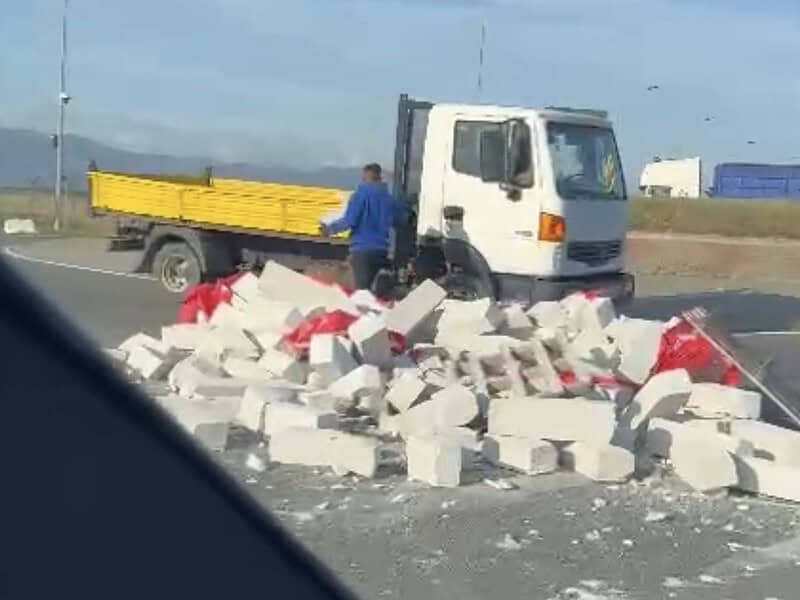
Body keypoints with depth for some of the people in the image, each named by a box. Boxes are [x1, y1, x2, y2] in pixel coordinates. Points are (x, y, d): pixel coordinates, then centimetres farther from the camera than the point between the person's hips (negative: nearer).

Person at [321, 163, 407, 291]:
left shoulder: (361, 194, -7)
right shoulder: (389, 198, 7)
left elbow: (349, 221, -12)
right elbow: (400, 221, 17)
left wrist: (330, 228, 2)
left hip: (362, 250, -5)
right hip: (381, 251, 5)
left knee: (362, 289, -5)